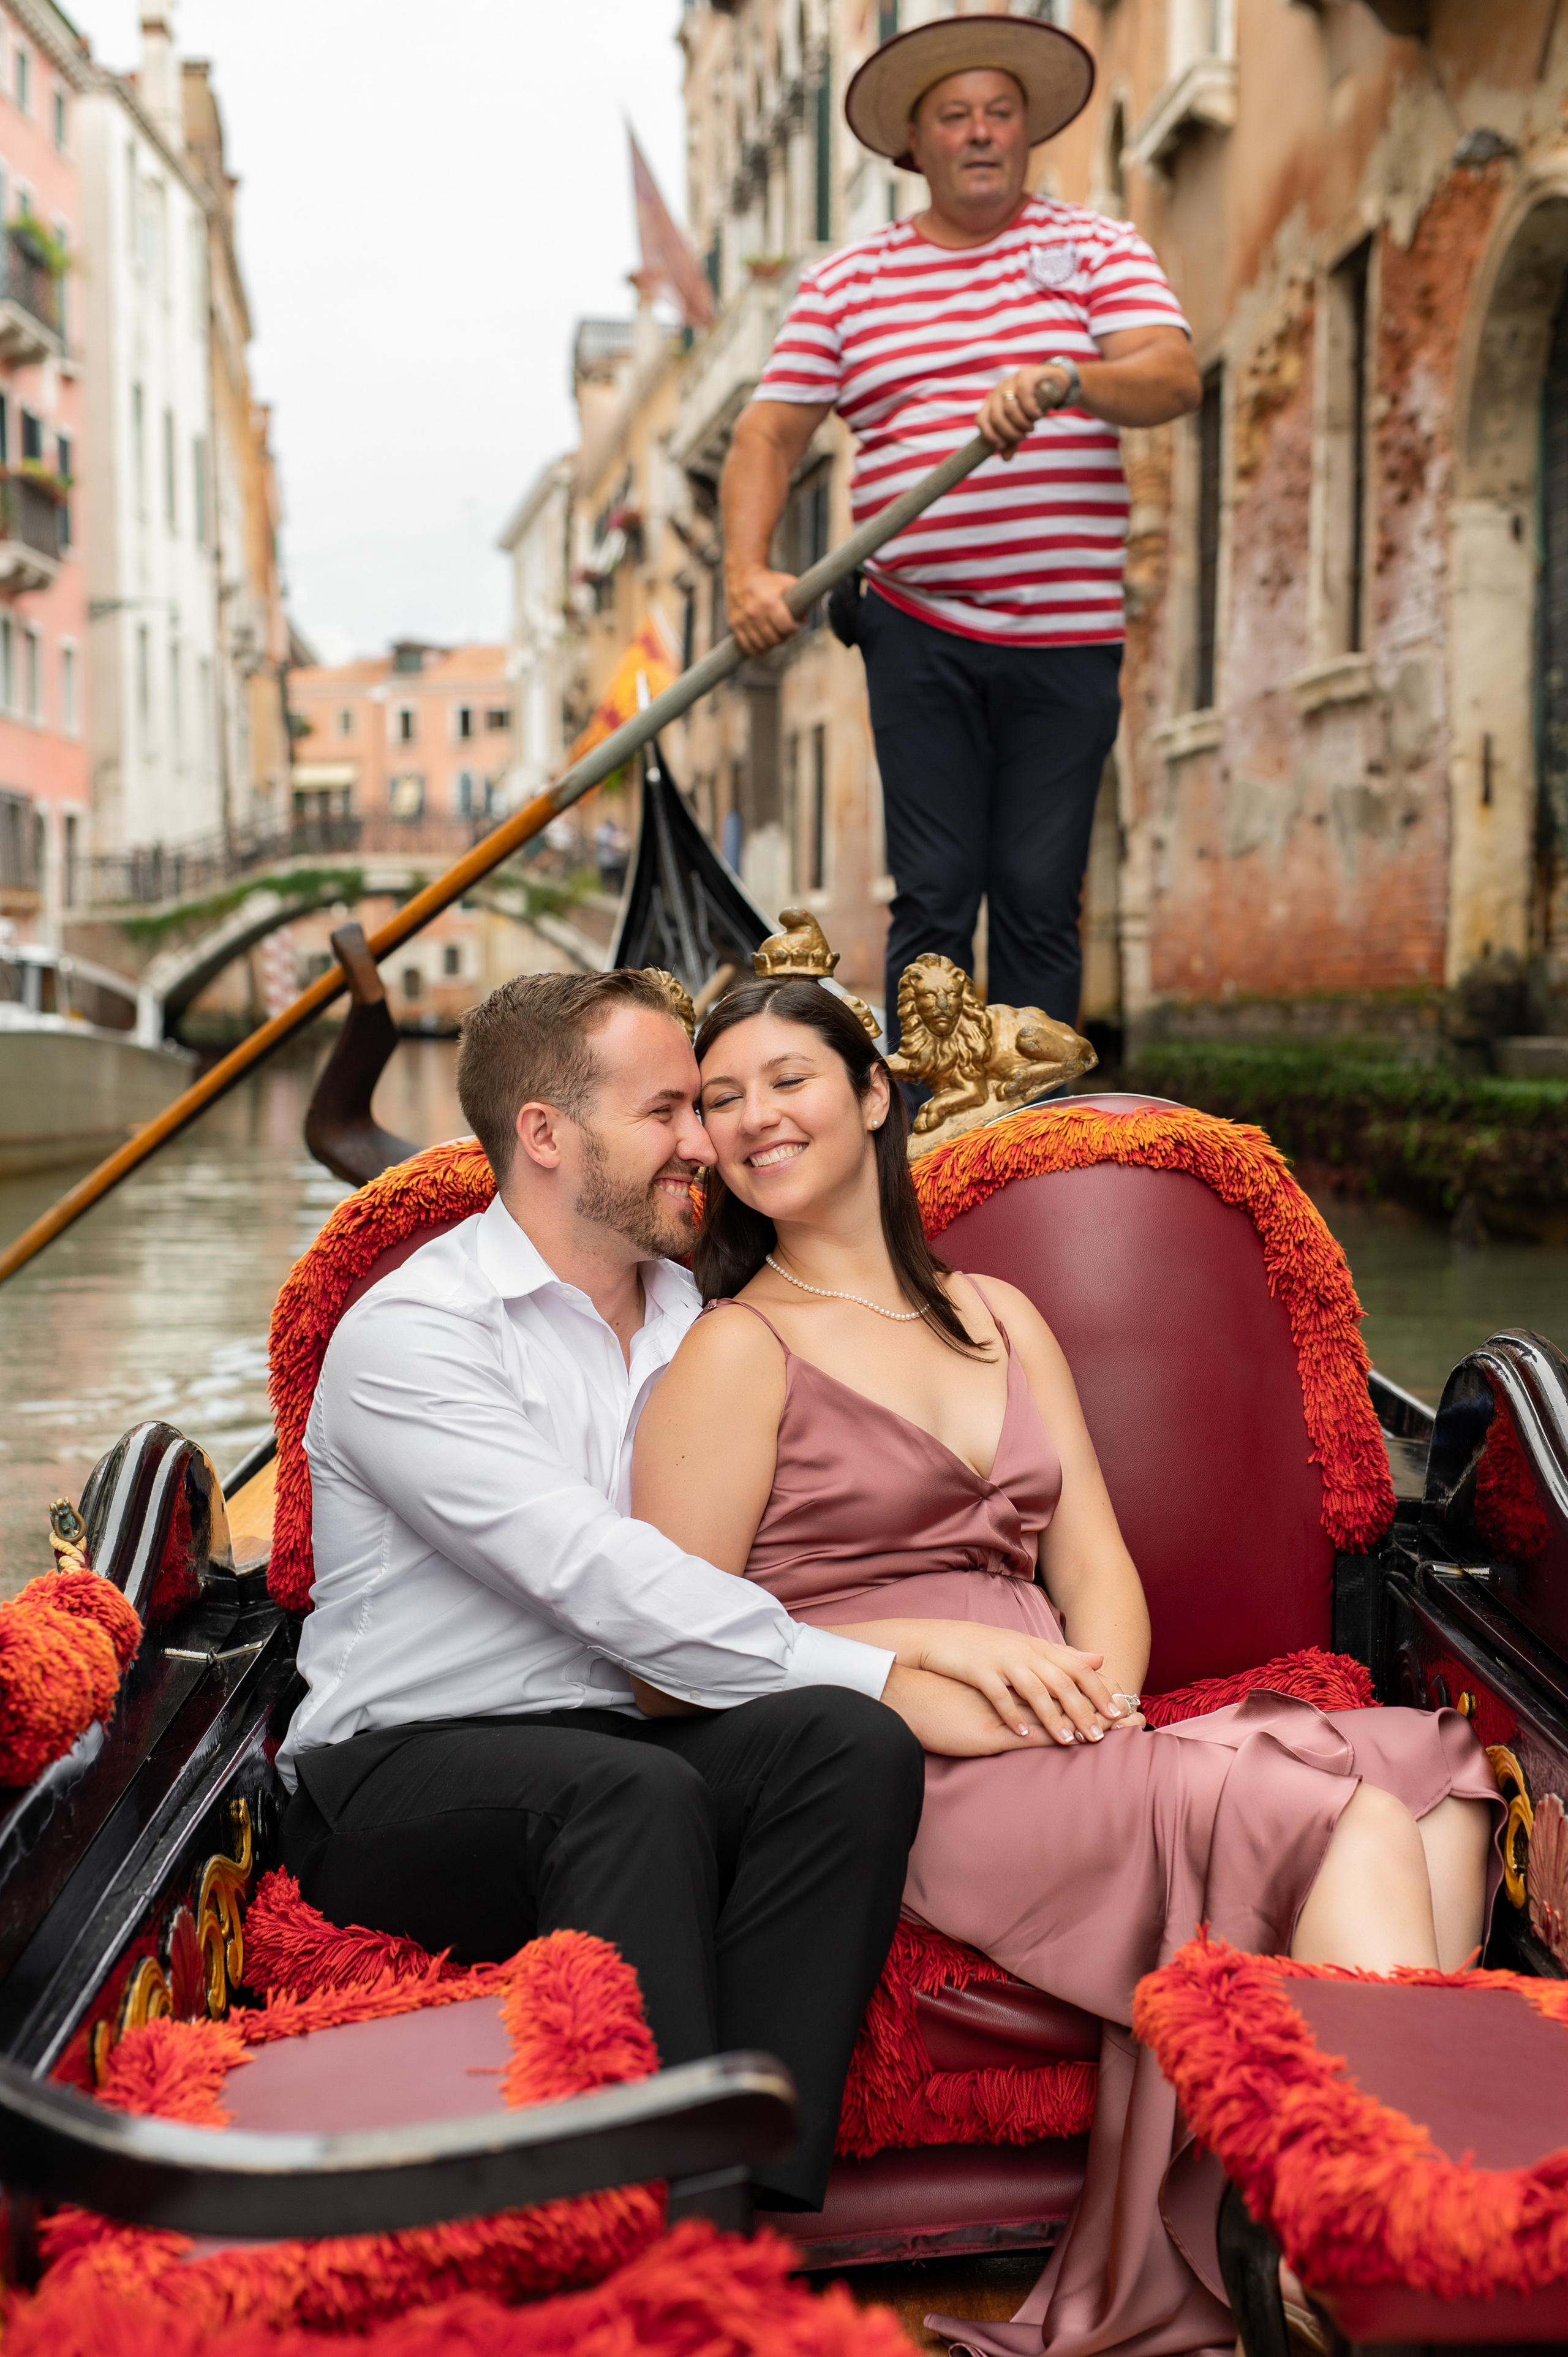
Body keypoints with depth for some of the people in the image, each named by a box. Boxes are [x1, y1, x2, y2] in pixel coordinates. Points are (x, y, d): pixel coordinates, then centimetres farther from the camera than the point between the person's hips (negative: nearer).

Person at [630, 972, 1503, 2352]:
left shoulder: (998, 1318, 23)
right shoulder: (737, 1349, 4)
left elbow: (1098, 1568, 18)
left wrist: (1101, 1686, -5)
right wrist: (935, 1650, -14)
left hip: (1065, 1746, 6)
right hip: (906, 1776, -6)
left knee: (1435, 1772, -21)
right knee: (1348, 1815, -27)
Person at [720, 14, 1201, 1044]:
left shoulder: (1095, 246, 9)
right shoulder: (844, 281, 12)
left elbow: (1175, 377, -7)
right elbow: (770, 433, 8)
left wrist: (1065, 382, -27)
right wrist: (747, 571, -9)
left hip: (1068, 632, 0)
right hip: (919, 635, 0)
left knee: (1039, 899, 1)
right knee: (935, 894, -3)